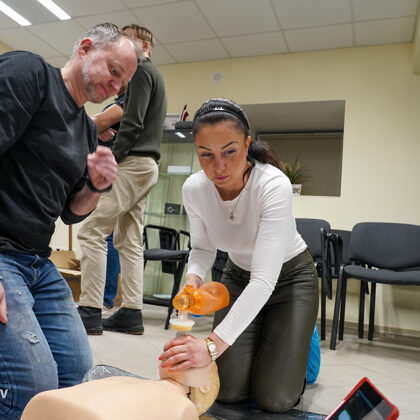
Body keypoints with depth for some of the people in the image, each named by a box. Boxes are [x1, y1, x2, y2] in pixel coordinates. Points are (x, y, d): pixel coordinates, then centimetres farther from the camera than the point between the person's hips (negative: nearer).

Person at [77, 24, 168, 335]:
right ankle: (131, 313, 8)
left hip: (133, 162, -10)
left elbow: (132, 124, -15)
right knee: (129, 240, 7)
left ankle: (90, 312, -11)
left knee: (92, 231, -12)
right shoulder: (156, 76, 28)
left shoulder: (142, 70, -2)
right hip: (147, 166, 10)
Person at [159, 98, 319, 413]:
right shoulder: (194, 189, -19)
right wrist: (193, 280, -24)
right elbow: (203, 248, -1)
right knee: (229, 392, -2)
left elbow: (264, 279, -40)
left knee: (274, 398, -6)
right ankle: (254, 345, 29)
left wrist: (214, 344, -47)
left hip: (290, 277, -3)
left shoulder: (274, 186, -34)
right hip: (238, 275, 4)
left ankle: (302, 340, 24)